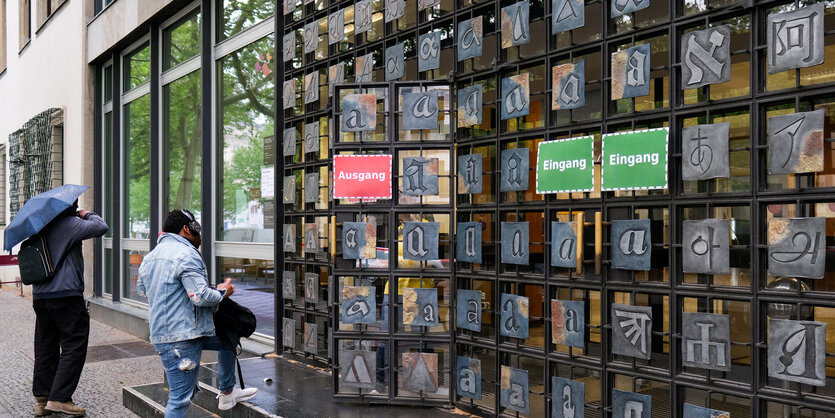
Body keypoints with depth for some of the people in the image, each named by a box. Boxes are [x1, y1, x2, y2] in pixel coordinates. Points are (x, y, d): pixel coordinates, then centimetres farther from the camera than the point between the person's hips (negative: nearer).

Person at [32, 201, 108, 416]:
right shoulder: (69, 224, -11)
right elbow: (101, 227, -17)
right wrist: (87, 215, 3)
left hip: (40, 296, 8)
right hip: (65, 294, -8)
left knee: (45, 348, 13)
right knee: (73, 347, -2)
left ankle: (42, 400, 17)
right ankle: (59, 398, -4)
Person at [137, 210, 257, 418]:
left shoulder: (150, 256, 14)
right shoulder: (186, 254, -17)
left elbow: (141, 288, 28)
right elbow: (201, 296, -23)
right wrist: (223, 292, -4)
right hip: (182, 337, -10)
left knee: (229, 339, 25)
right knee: (180, 399, -4)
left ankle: (227, 393, 36)